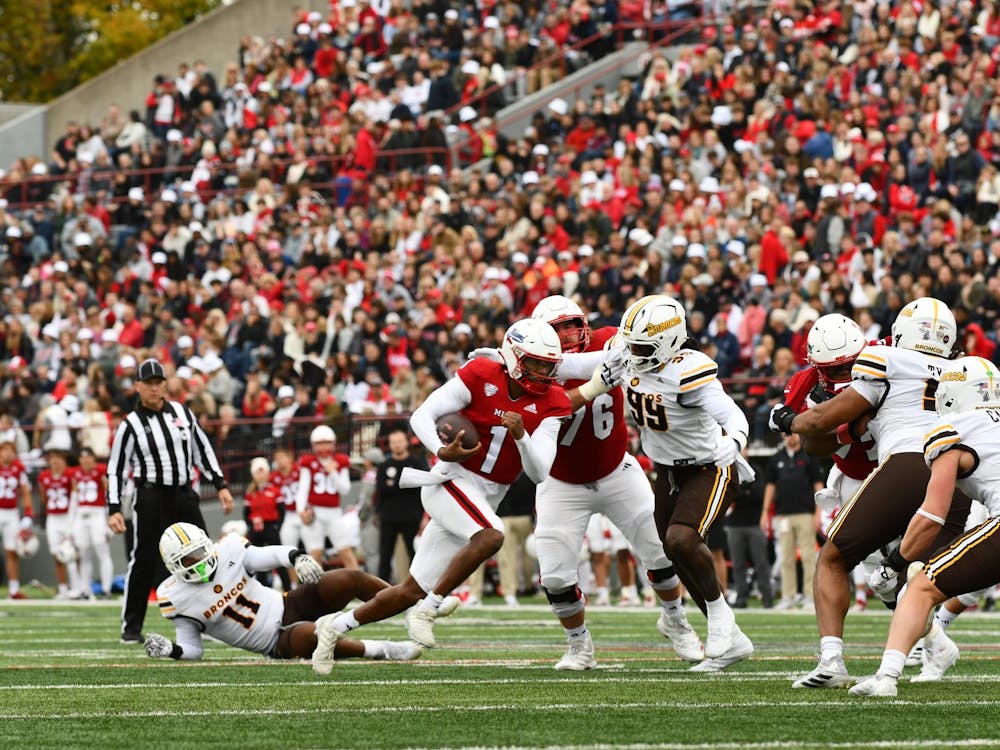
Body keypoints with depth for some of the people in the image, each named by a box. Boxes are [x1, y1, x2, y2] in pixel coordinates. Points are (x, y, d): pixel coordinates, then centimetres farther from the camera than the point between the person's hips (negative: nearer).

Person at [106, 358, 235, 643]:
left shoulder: (182, 413, 8)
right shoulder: (131, 425, -4)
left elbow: (202, 450, 15)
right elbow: (116, 470, -2)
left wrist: (220, 485, 9)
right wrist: (114, 509, -10)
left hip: (185, 495, 4)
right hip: (151, 498, -4)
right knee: (144, 561, -4)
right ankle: (131, 627, 5)